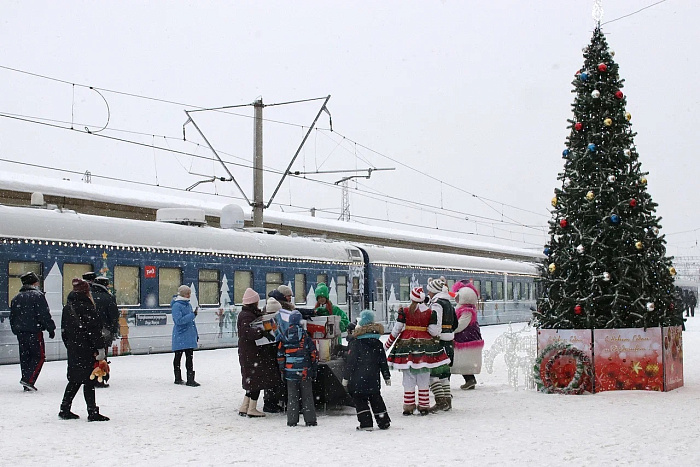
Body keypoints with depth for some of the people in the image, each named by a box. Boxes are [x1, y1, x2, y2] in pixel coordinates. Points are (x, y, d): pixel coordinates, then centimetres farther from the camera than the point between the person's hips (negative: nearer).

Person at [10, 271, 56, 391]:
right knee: (39, 357, -1)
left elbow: (12, 318, 16)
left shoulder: (16, 298, 13)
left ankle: (27, 385, 11)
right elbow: (45, 315, -12)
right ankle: (28, 380, -15)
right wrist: (51, 329, -5)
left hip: (20, 333, 7)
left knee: (24, 358, 11)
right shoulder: (37, 295, -8)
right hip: (34, 331, -7)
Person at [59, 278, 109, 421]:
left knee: (75, 380, 17)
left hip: (73, 349, 8)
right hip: (86, 350, -8)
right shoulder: (86, 307, -14)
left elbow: (64, 331, 17)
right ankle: (93, 413, -2)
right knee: (89, 381, -4)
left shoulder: (67, 307, 11)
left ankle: (65, 409, 19)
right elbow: (94, 330, -17)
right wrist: (100, 348, -14)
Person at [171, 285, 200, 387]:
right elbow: (179, 320, -21)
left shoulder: (188, 305, 12)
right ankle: (178, 378, 16)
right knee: (178, 357, 6)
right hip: (180, 336, -6)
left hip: (189, 336, 6)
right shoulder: (176, 305, -11)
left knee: (190, 357, 2)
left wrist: (196, 334, 20)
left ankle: (190, 379, 2)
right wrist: (192, 315, -22)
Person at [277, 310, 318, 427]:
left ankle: (292, 421, 8)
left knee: (292, 396, 9)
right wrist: (314, 369, 8)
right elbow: (314, 354, -2)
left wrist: (282, 371, 13)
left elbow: (280, 356, 5)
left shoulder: (284, 337, 0)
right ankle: (310, 420, 7)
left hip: (290, 373, 1)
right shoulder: (306, 336, -5)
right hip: (305, 372, -1)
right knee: (307, 396, 6)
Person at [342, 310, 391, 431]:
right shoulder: (378, 344, 5)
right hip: (374, 379, 5)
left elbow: (350, 363, -10)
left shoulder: (355, 344, -10)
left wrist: (346, 377, -3)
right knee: (376, 400, 15)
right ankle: (384, 422, 18)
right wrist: (387, 377, 18)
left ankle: (366, 424, -3)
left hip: (358, 380, -5)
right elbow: (383, 362, 9)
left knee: (360, 400, 3)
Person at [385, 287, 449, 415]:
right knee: (424, 379, 7)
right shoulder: (430, 312, -3)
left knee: (408, 378, 6)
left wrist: (387, 345, 10)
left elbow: (396, 330, -2)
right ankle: (424, 407, 9)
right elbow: (434, 331, -6)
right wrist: (439, 329, 17)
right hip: (425, 345, 0)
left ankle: (408, 407, 7)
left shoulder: (404, 312, -4)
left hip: (407, 344, 0)